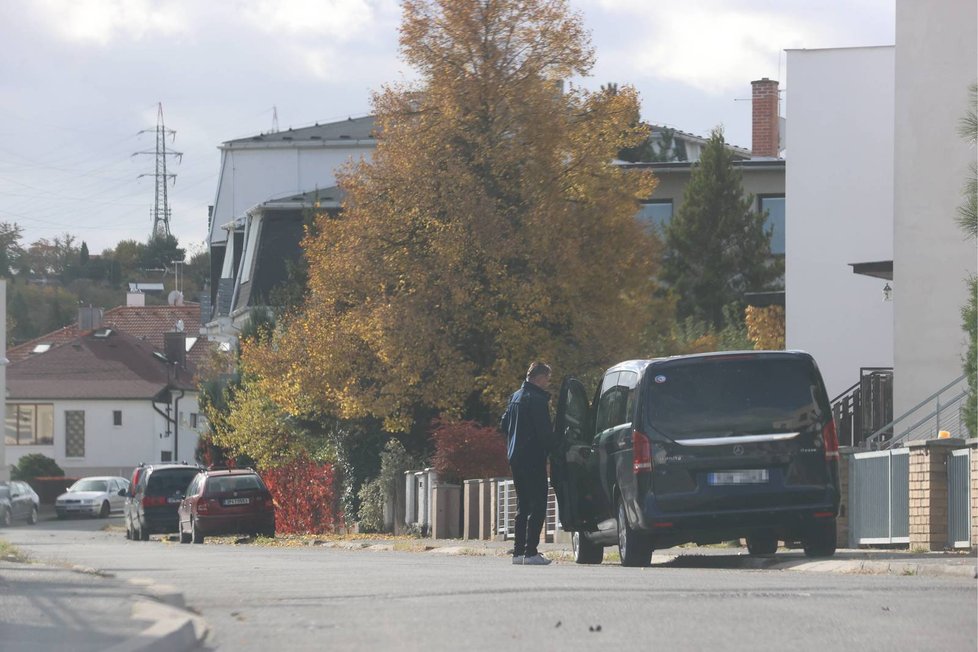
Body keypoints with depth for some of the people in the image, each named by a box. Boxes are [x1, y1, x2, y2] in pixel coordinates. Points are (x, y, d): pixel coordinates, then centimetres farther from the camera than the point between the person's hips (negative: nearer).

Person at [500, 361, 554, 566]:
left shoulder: (515, 397, 15)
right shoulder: (537, 399, -13)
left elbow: (504, 425, 20)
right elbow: (545, 431, -18)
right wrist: (551, 451, -6)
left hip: (516, 458, 9)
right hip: (533, 459, -9)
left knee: (522, 506, 14)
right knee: (537, 505, -7)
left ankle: (518, 551, 13)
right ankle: (530, 552, -13)